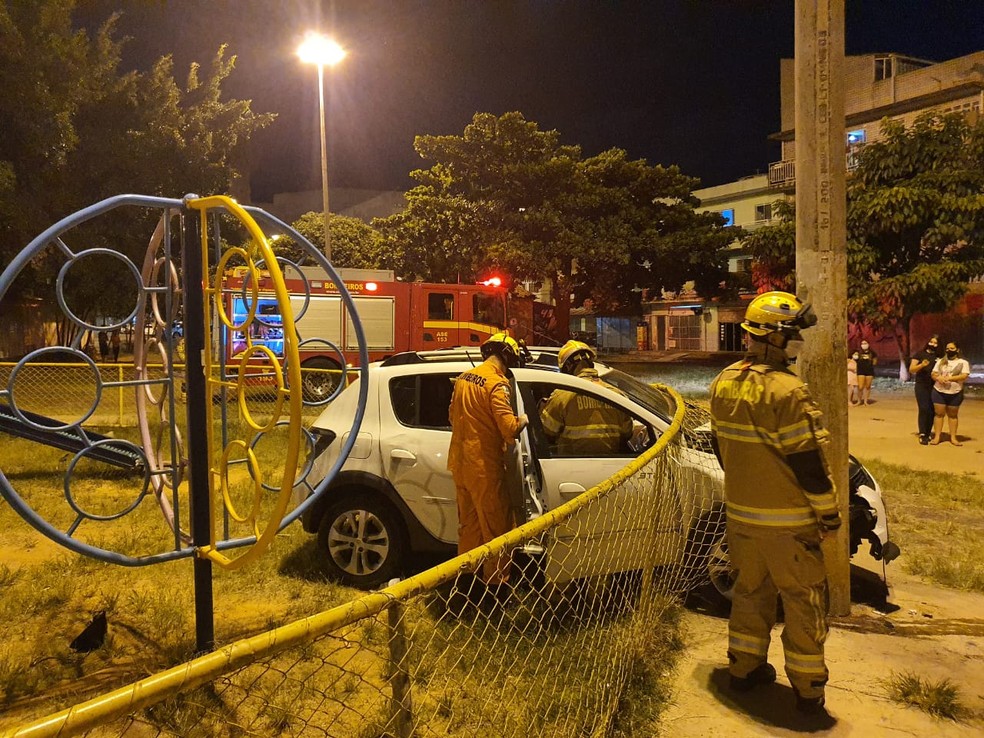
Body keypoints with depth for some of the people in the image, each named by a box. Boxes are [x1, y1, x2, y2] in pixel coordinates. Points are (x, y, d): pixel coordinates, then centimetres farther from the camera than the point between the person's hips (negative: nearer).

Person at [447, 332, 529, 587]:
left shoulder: (463, 378, 7)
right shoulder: (496, 383, -17)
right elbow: (510, 429, -24)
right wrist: (522, 420, -4)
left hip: (460, 462, 8)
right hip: (484, 466, -8)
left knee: (468, 523, 20)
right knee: (496, 526, 5)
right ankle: (496, 580, 13)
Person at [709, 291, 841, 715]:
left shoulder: (724, 384, 2)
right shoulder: (786, 391, -22)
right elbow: (808, 460, -19)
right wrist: (828, 513, -7)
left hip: (741, 513, 7)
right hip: (787, 521, -7)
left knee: (750, 590, 20)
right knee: (803, 601, 8)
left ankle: (744, 668, 30)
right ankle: (808, 688, 18)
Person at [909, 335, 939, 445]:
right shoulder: (920, 354, 2)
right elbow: (911, 369, -2)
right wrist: (921, 365, -20)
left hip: (934, 387, 3)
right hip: (921, 386, -3)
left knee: (931, 411, 2)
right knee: (923, 409, -12)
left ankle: (928, 434, 11)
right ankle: (922, 435, -12)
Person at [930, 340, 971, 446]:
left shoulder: (963, 362, 2)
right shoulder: (940, 361, 10)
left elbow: (964, 376, -12)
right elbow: (933, 374, 6)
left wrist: (949, 378, -21)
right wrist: (938, 378, -16)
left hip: (955, 393, -1)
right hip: (939, 392, 2)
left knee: (952, 415, 7)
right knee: (939, 414, 0)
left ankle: (953, 438, 12)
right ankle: (937, 437, 2)